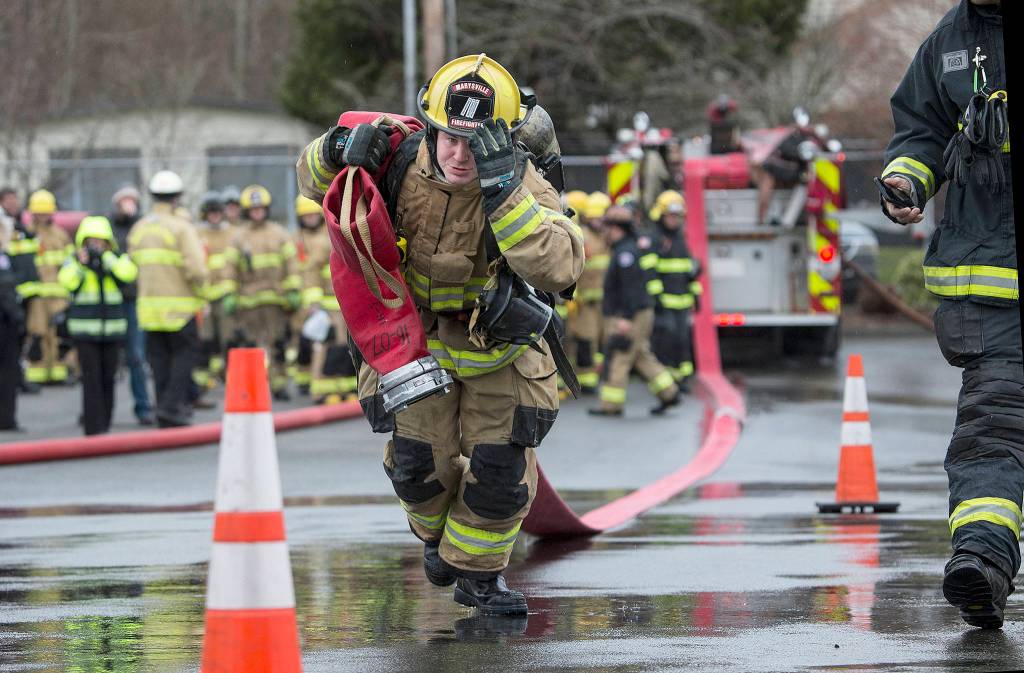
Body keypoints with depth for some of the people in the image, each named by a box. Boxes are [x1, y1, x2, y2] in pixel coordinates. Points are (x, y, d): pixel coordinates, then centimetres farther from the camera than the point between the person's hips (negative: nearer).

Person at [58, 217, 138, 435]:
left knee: (108, 379, 6)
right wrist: (80, 263, -25)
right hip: (84, 330, -2)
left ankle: (104, 424, 19)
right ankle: (93, 426, -9)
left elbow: (128, 273, -15)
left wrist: (105, 256, -15)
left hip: (112, 329, 2)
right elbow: (66, 281, -15)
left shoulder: (116, 259, 6)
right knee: (91, 378, -9)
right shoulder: (74, 261, 3)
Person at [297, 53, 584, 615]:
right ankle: (437, 532, 35)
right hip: (420, 338, 1)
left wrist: (502, 190, -49)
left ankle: (479, 573, 23)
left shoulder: (524, 187, -27)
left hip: (500, 344, -1)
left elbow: (558, 269, -44)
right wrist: (339, 149, -27)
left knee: (500, 469, -2)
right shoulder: (403, 165, -19)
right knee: (421, 463, 0)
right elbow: (314, 179, -2)